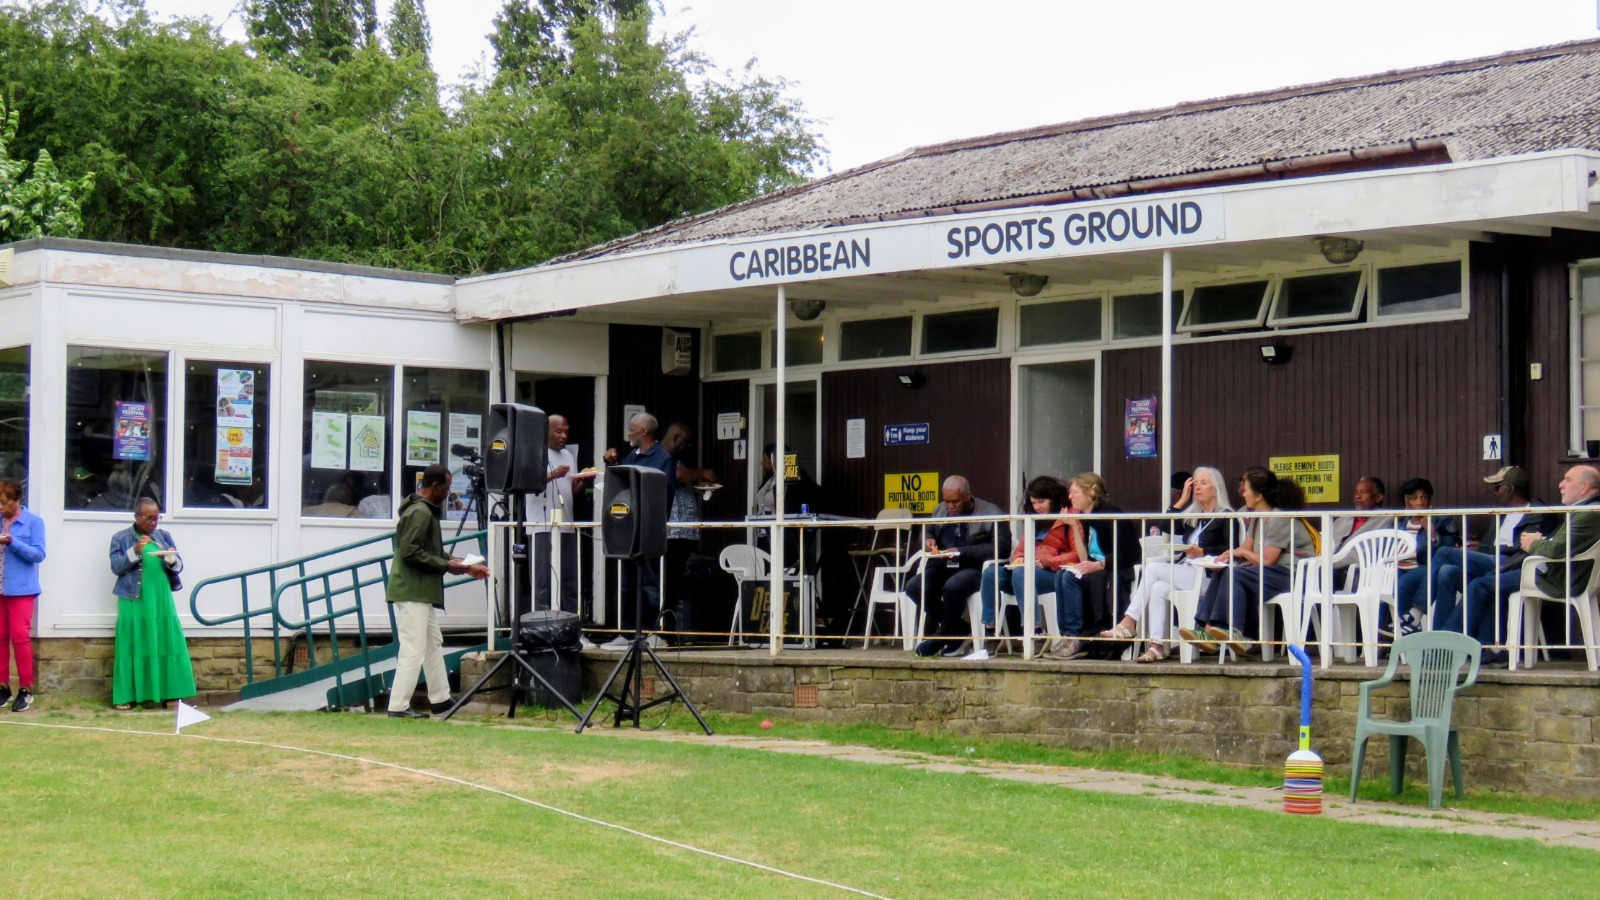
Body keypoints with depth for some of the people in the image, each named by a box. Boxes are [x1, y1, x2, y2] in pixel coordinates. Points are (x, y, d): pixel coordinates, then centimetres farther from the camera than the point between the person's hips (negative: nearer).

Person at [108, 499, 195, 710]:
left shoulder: (164, 536, 12)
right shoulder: (121, 538, 5)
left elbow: (179, 566, 11)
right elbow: (116, 567, -3)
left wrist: (171, 560, -12)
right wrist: (135, 551, -16)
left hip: (161, 602, 3)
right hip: (134, 603, -3)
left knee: (166, 646, -1)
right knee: (133, 649, -3)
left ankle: (168, 694, 2)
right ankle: (126, 697, 0)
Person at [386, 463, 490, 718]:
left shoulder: (428, 511, 17)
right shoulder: (420, 513, -16)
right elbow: (410, 551, -23)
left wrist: (466, 568, 18)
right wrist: (446, 565, -18)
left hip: (420, 593, 11)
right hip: (411, 592, -11)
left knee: (434, 644, 18)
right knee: (414, 649, -10)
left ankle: (440, 699, 27)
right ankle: (398, 705, -9)